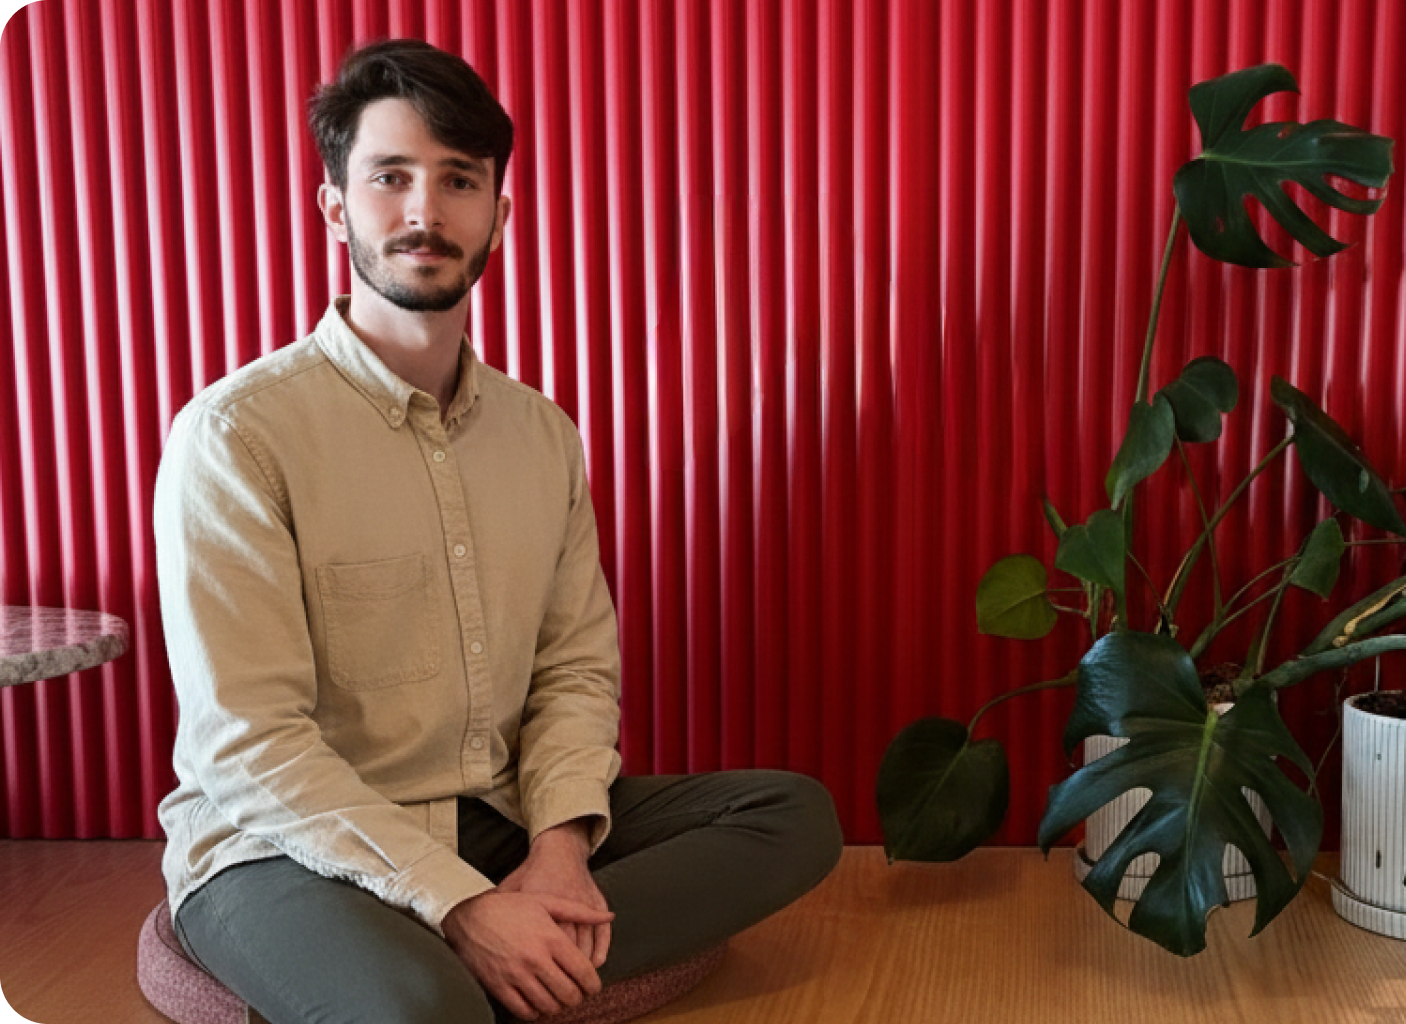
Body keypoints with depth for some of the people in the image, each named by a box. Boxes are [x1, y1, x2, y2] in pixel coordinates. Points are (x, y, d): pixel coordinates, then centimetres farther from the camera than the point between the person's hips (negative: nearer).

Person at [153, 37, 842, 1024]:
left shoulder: (544, 432, 7)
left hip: (501, 821, 7)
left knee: (796, 812, -8)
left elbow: (579, 664, 7)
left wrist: (562, 839, -12)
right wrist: (461, 907, -23)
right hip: (289, 848, -7)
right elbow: (248, 743, -18)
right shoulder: (237, 432, -12)